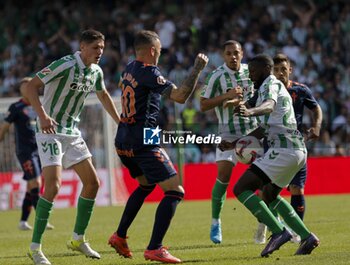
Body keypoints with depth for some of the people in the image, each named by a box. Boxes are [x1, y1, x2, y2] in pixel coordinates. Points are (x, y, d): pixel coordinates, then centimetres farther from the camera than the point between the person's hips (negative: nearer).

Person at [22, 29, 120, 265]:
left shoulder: (96, 71, 4)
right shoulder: (65, 65, -20)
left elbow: (103, 95, 26)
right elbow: (30, 86, -23)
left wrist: (120, 122, 24)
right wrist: (42, 115, -36)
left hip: (72, 132, 8)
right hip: (51, 131, -8)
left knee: (92, 183, 7)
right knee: (53, 185, -20)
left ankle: (78, 239, 21)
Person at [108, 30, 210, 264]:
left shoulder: (130, 69, 12)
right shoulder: (149, 72, -15)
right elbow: (180, 96, -23)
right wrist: (197, 69, -16)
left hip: (124, 141, 10)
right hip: (143, 143, -10)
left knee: (146, 185, 32)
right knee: (175, 191, -7)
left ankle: (120, 236, 27)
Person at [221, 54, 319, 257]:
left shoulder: (270, 84, -4)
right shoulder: (276, 86, 27)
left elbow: (269, 105, -30)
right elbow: (264, 129, 32)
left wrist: (250, 111, -51)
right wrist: (235, 144, 30)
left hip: (284, 148, -10)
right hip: (298, 150, 10)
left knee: (241, 189, -12)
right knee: (269, 194, 27)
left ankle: (279, 232, -20)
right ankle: (307, 237, 17)